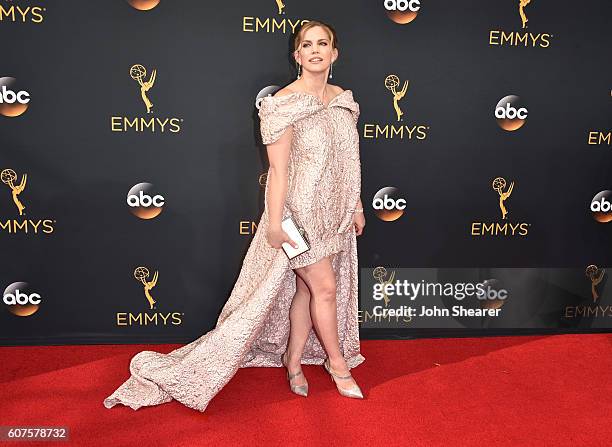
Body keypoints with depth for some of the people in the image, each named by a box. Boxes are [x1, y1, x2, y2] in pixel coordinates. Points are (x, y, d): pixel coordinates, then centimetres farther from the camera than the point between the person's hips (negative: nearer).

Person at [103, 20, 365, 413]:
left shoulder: (344, 100, 7)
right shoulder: (284, 104, -14)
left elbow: (349, 159, 13)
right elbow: (278, 168, -16)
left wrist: (357, 206, 13)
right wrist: (274, 223, -18)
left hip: (334, 214, 7)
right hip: (301, 210, -6)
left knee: (308, 288, 13)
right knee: (325, 288, 1)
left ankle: (294, 360, 30)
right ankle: (338, 364, 23)